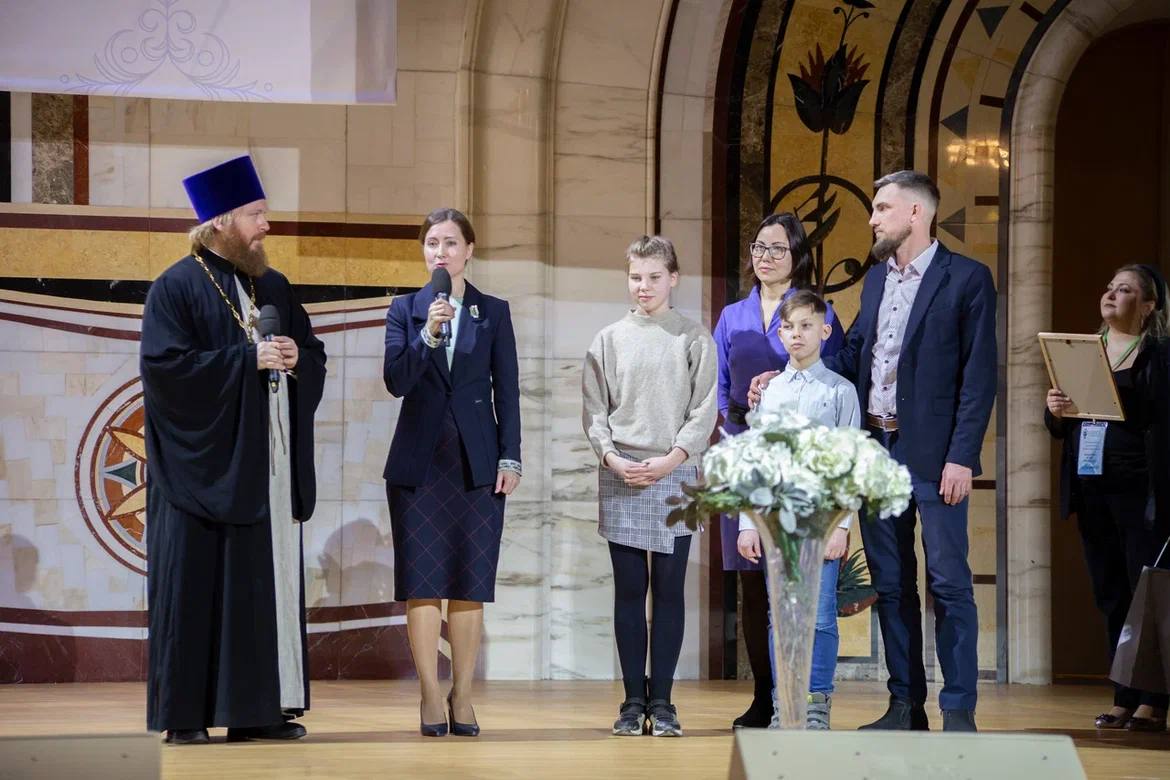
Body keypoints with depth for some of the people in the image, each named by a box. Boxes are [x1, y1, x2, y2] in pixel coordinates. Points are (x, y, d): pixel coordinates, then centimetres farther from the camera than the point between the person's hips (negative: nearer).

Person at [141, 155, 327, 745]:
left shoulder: (274, 287, 15)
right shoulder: (177, 287, -4)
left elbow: (315, 358, 18)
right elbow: (163, 365, -15)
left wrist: (295, 359, -6)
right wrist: (248, 358, -17)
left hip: (267, 468, 6)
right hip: (204, 467, -6)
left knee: (267, 583, 3)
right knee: (195, 585, -5)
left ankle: (258, 709, 7)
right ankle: (184, 715, -1)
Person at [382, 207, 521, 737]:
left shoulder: (493, 312, 7)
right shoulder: (405, 310, 6)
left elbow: (507, 391, 6)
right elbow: (396, 381, -4)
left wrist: (510, 459, 0)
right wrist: (429, 334, -18)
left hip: (477, 464, 0)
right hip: (419, 464, 0)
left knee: (470, 584, 1)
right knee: (423, 583, -2)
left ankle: (462, 697, 5)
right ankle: (430, 698, 2)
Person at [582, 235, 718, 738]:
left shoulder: (694, 339, 5)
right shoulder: (609, 340, 9)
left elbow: (704, 410, 0)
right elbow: (594, 411, 6)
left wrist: (670, 459, -11)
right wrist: (613, 459, -9)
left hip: (675, 477, -1)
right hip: (620, 478, 1)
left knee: (669, 589, 0)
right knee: (629, 590, 2)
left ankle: (661, 702, 3)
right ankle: (633, 701, 5)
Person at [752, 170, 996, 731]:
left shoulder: (966, 279, -6)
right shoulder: (876, 279, 14)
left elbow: (979, 375, -10)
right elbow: (851, 357, 18)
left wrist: (962, 457, -15)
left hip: (932, 454, -7)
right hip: (876, 448, 7)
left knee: (949, 582, -5)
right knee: (890, 584, 10)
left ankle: (959, 711, -1)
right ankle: (906, 705, 16)